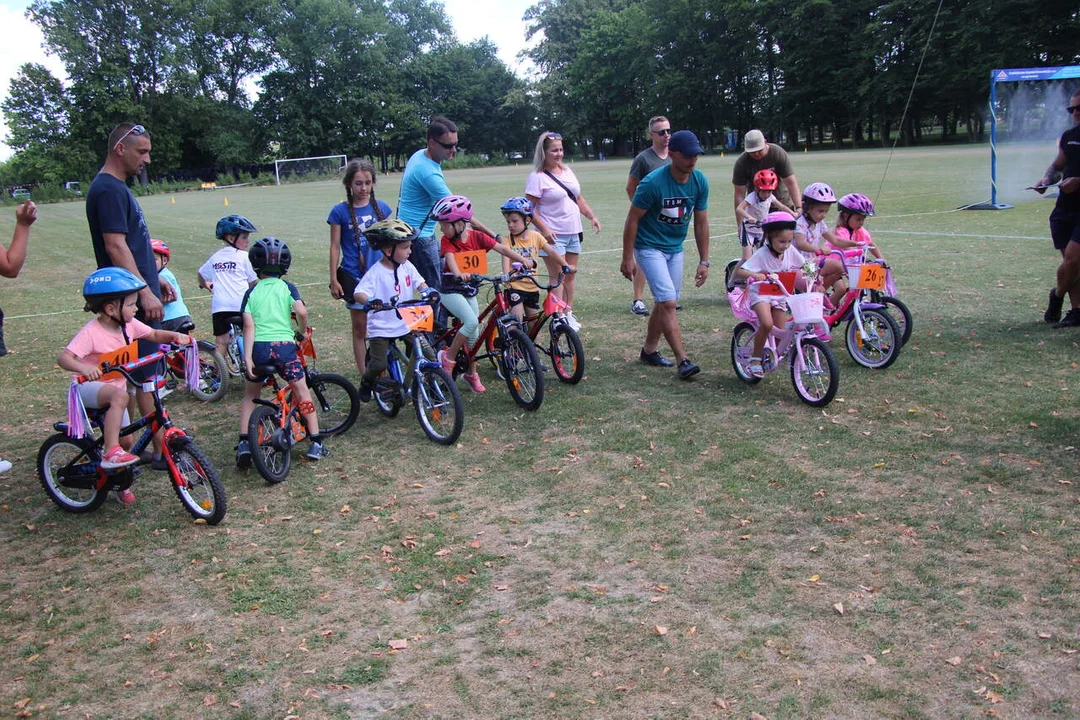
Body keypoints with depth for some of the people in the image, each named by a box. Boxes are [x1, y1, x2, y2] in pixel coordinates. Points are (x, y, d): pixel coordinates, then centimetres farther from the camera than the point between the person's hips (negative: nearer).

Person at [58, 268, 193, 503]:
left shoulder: (128, 325, -4)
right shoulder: (91, 333, -24)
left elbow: (154, 335, 9)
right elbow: (64, 357, -32)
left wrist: (175, 336, -10)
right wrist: (83, 368, -53)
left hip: (115, 388, 7)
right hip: (89, 387, -7)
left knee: (127, 439, 7)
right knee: (119, 396, -39)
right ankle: (110, 453, -38)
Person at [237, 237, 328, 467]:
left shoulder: (251, 292, 8)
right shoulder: (287, 287, 6)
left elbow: (249, 326, -2)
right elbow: (302, 312, -11)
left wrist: (247, 356, -6)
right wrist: (302, 332, 9)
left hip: (259, 347, 2)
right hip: (284, 345, -1)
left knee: (250, 395, 19)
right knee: (303, 393, 10)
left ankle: (244, 442, 9)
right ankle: (315, 443, 8)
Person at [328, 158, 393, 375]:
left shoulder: (381, 208, 5)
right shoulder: (340, 211, -4)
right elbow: (335, 247, -1)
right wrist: (333, 279, -3)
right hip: (354, 276, -2)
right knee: (360, 327, 5)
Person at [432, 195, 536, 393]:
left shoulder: (477, 236, -5)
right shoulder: (447, 241, -12)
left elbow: (501, 248, -12)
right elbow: (450, 259, -30)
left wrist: (524, 260, -26)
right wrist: (459, 274, -52)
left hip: (469, 289, 4)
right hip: (451, 289, -4)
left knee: (474, 332, 7)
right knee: (472, 322, -24)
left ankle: (472, 373, 22)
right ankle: (448, 357, -9)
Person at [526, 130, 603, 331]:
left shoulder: (567, 172, 12)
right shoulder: (537, 177, -10)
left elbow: (578, 198, 21)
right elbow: (530, 209, -14)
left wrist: (592, 216, 9)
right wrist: (544, 229, -23)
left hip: (573, 232, 7)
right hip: (553, 235, -7)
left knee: (570, 274, 11)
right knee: (557, 277, -7)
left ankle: (569, 313, 21)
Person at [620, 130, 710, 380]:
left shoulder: (700, 182, -6)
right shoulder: (654, 182, -23)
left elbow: (701, 222, 2)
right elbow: (632, 219, -15)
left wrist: (704, 261, 3)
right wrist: (628, 258, -13)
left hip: (675, 248, 6)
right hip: (649, 247, -6)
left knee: (664, 302, 12)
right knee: (668, 302, -14)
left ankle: (649, 350, 28)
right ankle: (683, 361, -14)